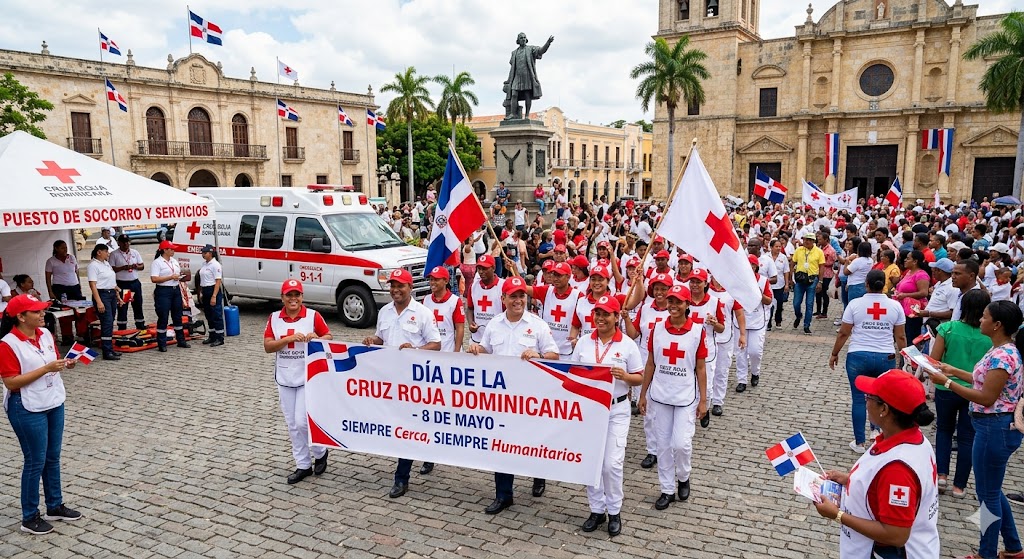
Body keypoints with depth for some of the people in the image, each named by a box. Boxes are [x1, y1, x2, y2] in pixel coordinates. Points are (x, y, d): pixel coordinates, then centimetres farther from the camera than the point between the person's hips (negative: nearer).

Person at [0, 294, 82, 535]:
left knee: (53, 457, 16)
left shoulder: (45, 334, 3)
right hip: (28, 410, -7)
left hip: (54, 403, 7)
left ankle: (55, 507, 31)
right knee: (35, 461, 3)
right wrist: (45, 369, -25)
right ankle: (29, 517, 18)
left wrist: (65, 364, -6)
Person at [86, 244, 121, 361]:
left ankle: (110, 349, 16)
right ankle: (107, 352, -10)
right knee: (107, 323, -11)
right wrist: (99, 302, -23)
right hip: (102, 295, -9)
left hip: (112, 294, 9)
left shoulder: (106, 264, 17)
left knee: (110, 323, 11)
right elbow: (93, 285, -17)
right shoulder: (93, 266, -11)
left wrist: (118, 296, 20)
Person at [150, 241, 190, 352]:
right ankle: (161, 344, 3)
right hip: (163, 292, -7)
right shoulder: (157, 262, -10)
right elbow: (154, 279, -19)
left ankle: (181, 340, 24)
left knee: (177, 316, 14)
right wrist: (171, 277, -20)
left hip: (176, 290, 8)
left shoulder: (174, 261, 14)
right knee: (163, 318, -3)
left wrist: (180, 276, 4)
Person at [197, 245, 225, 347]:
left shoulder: (215, 265, -14)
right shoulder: (204, 264, 12)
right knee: (209, 315, 14)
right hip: (205, 291, 9)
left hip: (214, 291, -9)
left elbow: (218, 282, -18)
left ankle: (219, 339, -1)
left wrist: (214, 296, -23)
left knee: (216, 315, -5)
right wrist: (201, 293, 14)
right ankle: (212, 337, 23)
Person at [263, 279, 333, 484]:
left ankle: (320, 453, 21)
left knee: (302, 422, -7)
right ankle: (303, 465, 23)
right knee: (292, 424, 9)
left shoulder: (313, 316, -6)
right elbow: (267, 346, -4)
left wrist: (317, 338, -21)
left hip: (308, 378, -4)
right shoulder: (274, 318, 2)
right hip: (284, 379, 4)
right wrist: (289, 338, -19)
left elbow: (329, 337, 1)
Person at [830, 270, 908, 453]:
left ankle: (860, 442, 13)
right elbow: (901, 337, 4)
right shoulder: (895, 306, 0)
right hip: (886, 358, 1)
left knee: (858, 399, 8)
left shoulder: (855, 304, -5)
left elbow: (843, 333, -2)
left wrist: (834, 354, 9)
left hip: (858, 356, -1)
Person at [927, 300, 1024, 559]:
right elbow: (987, 381, 16)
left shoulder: (1002, 355, -23)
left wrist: (947, 383, -22)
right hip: (995, 426, 10)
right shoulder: (1003, 350, 7)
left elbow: (986, 398, -24)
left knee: (987, 494, 5)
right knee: (992, 490, 22)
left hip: (996, 428, -10)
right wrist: (955, 371, 15)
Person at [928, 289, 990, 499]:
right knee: (967, 438, 12)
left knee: (944, 430, 21)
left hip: (947, 388, 0)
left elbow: (933, 361, -9)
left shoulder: (948, 328, -14)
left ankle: (942, 474, 11)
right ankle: (959, 485, 19)